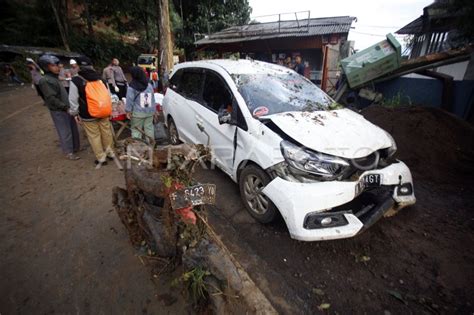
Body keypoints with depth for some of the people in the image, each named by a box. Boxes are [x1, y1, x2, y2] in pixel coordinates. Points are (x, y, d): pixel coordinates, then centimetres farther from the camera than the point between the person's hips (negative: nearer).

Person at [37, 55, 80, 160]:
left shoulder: (55, 78, 13)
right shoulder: (45, 81, -15)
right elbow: (51, 99, -21)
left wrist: (69, 106, 17)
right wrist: (65, 107, -20)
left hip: (66, 108, 9)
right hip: (58, 111, -9)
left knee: (74, 129, 16)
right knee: (65, 132, -1)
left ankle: (76, 147, 31)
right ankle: (69, 152, 11)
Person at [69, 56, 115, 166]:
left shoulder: (75, 81, -13)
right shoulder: (100, 79, 2)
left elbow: (73, 101, -9)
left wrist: (75, 113, 6)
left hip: (88, 115, -4)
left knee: (94, 136, 6)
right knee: (106, 133, 15)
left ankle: (101, 158, 14)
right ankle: (110, 152, 29)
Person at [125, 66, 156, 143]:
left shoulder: (132, 87, -9)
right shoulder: (149, 85, 4)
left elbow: (130, 100, -10)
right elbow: (153, 98, 9)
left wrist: (128, 111, -3)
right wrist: (154, 109, 15)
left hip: (138, 113, -4)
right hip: (150, 111, 4)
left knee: (136, 129, 5)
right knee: (149, 127, 13)